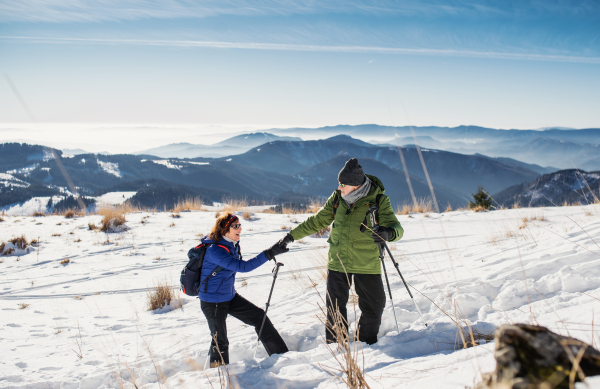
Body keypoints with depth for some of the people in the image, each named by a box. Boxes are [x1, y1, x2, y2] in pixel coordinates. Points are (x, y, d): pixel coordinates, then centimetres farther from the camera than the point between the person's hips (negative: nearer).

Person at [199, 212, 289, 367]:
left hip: (230, 296, 9)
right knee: (220, 341, 0)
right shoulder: (215, 250, -28)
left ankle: (280, 354, 16)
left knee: (259, 316, 7)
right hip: (213, 301, -9)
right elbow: (242, 266, -36)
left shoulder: (232, 245, -1)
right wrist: (269, 254, -38)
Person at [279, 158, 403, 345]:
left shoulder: (378, 199, -11)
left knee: (373, 307, 6)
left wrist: (388, 233, -42)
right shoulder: (337, 197, 1)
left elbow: (396, 227, -18)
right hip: (338, 261, 3)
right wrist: (292, 235, 12)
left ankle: (366, 347, 29)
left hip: (366, 264, -2)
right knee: (335, 306, 7)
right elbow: (318, 221, 12)